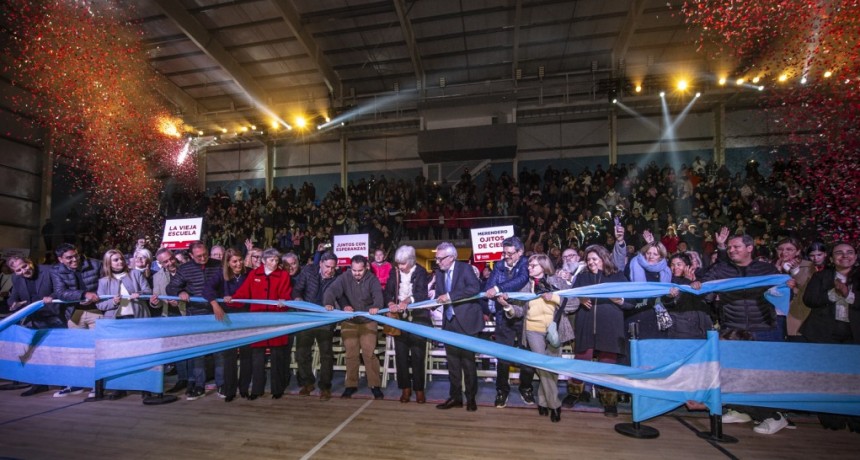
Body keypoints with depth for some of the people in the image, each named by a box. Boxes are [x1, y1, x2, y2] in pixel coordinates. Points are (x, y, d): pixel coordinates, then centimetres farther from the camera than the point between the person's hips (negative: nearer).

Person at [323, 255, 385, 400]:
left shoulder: (372, 279, -11)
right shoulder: (344, 278, -10)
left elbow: (378, 294, -27)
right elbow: (331, 291, -22)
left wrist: (376, 306, -50)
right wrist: (329, 303, -44)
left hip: (368, 321, -1)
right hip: (349, 321, 2)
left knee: (369, 353, -4)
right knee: (351, 354, 6)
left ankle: (375, 385, 10)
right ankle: (351, 385, 21)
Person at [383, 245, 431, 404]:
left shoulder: (421, 272, -4)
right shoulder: (394, 272, 6)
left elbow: (422, 292, -19)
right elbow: (387, 291, -2)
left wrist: (407, 300, -37)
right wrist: (390, 303, -25)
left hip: (417, 319, -3)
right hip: (399, 318, 3)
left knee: (417, 355, -1)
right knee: (401, 354, 6)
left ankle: (419, 389, 11)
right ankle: (405, 388, 18)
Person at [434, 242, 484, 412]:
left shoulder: (465, 268, -11)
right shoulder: (439, 272, 8)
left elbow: (475, 288, -27)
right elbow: (439, 296, 10)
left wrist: (450, 296, -27)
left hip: (466, 321, -5)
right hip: (449, 322, 6)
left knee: (468, 361, 4)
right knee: (452, 362, 10)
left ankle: (471, 398, 18)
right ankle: (455, 396, 22)